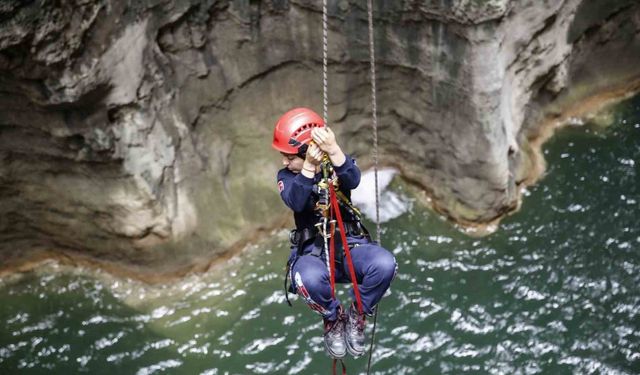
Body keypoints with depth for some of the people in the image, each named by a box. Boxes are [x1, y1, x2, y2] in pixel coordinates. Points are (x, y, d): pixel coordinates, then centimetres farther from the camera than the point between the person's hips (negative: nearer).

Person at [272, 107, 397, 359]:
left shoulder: (336, 164, 0)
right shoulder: (287, 175, 1)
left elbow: (353, 181, -26)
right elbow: (296, 203, -23)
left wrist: (333, 150, -42)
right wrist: (309, 167, -36)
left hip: (350, 243, 1)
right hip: (312, 251, -1)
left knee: (385, 264, -32)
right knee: (309, 280, -38)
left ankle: (356, 316, -2)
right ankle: (334, 319, -3)